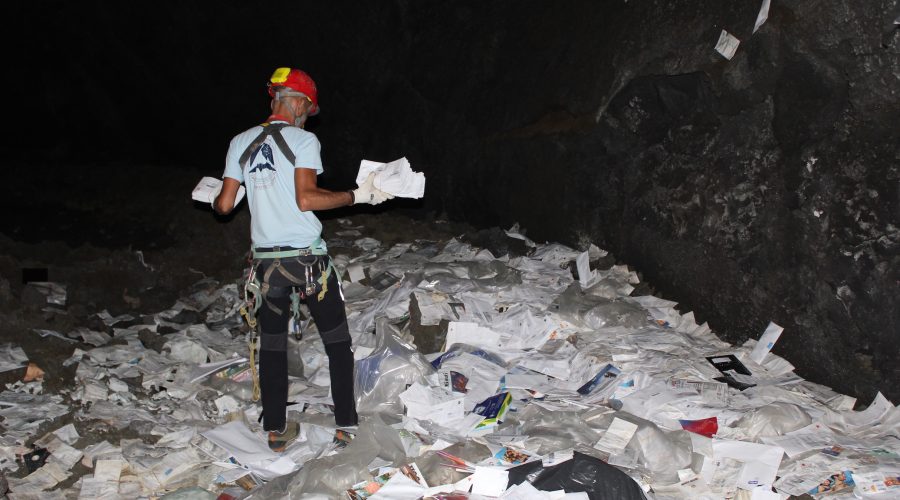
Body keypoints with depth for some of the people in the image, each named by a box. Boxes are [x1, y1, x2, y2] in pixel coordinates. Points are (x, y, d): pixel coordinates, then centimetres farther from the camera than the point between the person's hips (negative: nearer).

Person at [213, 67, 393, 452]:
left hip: (266, 258, 5)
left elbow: (225, 205, 6)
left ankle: (276, 430, 19)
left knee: (272, 345, 13)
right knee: (337, 341, 8)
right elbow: (306, 199, -19)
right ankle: (347, 424, 11)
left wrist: (213, 200, 29)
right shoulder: (303, 140, -8)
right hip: (307, 258, -4)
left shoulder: (241, 142, 7)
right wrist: (358, 196, -11)